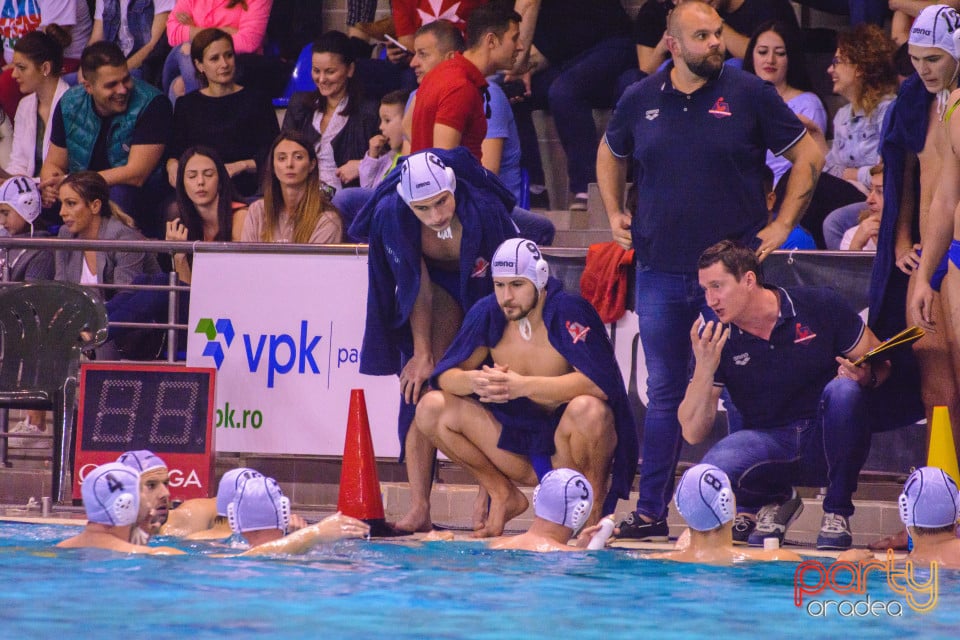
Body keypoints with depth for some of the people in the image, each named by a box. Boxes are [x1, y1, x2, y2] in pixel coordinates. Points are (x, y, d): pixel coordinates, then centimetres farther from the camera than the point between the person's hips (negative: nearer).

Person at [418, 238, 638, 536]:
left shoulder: (568, 312, -18)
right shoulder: (487, 313, -4)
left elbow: (598, 383, -31)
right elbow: (445, 375, -4)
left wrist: (524, 386, -39)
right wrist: (473, 381, -30)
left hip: (568, 445, -5)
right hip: (519, 440, 5)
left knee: (586, 409, -38)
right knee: (431, 409, -10)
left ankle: (596, 507, -11)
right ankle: (503, 495, 6)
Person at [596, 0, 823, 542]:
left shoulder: (748, 94, -2)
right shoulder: (641, 100, 6)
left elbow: (809, 156, 4)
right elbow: (610, 156, 26)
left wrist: (783, 224, -1)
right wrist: (615, 214, 15)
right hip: (660, 270, 3)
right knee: (664, 393, 6)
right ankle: (651, 510, 9)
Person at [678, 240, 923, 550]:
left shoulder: (820, 307, -7)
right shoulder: (712, 336, -5)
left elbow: (881, 365, 0)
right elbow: (693, 432, -9)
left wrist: (866, 376, -24)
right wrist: (704, 368, -24)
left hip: (828, 443, -1)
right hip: (767, 441, 1)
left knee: (843, 390, -32)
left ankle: (837, 513, -13)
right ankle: (771, 500, 7)